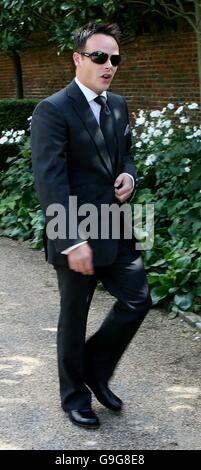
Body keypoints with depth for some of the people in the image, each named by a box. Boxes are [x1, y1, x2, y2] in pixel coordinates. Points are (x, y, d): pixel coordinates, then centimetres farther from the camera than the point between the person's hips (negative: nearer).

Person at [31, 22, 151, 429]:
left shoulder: (118, 105, 9)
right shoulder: (52, 110, -14)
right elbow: (50, 182, -20)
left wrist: (129, 175, -2)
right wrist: (73, 241, -25)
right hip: (77, 235, -7)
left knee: (138, 300, 8)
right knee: (74, 317, 8)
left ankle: (96, 368, 30)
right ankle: (74, 395, 27)